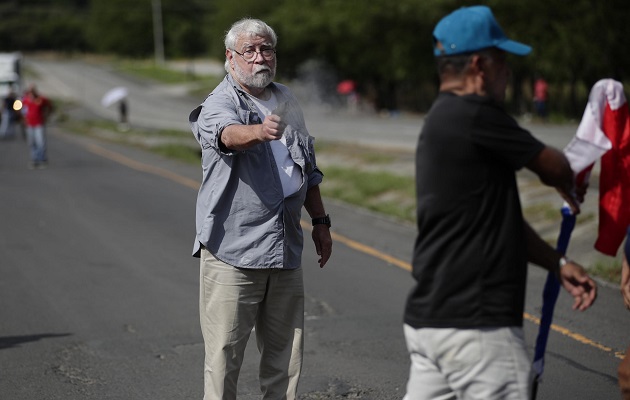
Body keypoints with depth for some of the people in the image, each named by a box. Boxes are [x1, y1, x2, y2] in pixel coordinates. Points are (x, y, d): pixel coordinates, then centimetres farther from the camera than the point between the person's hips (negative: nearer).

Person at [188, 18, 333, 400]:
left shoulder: (287, 100, 14)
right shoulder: (219, 104, -8)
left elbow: (309, 167, 24)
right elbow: (228, 133, -33)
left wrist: (320, 221, 21)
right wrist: (258, 131, -54)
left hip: (286, 247, 6)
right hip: (232, 250, -6)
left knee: (285, 352, 11)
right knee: (225, 351, -3)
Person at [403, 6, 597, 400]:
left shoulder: (442, 120, 16)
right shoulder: (475, 115, -15)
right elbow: (555, 169, -2)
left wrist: (559, 264, 14)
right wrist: (571, 187, 21)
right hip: (475, 325, -10)